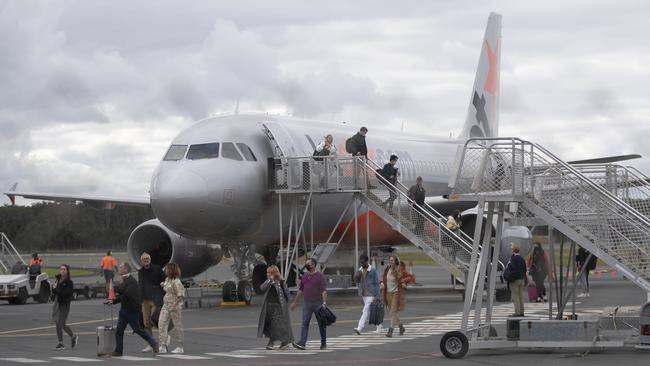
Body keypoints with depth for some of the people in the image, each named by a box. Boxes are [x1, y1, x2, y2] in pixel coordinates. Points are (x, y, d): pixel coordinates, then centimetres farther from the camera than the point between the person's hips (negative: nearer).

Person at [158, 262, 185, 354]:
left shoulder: (176, 281, -17)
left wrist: (175, 305, -23)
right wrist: (163, 285, 13)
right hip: (166, 305, 9)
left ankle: (180, 347, 12)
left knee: (177, 326, 2)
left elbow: (181, 295, -20)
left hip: (174, 305, -9)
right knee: (161, 323, -3)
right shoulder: (167, 280, 10)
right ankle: (163, 346, -4)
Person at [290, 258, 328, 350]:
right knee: (305, 323, -7)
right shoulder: (304, 276, 10)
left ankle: (323, 343, 19)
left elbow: (324, 291, -12)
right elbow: (300, 290, 17)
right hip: (307, 303, 4)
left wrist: (324, 303, -23)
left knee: (321, 324, 7)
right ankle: (302, 343, -16)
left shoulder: (320, 276, -6)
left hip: (318, 303, -4)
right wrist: (294, 302, 17)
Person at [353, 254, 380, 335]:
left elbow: (376, 283, -10)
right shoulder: (360, 270, 9)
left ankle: (360, 328, -22)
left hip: (371, 294, -7)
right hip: (363, 294, 7)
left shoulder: (373, 270, -10)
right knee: (371, 311, 15)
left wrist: (377, 296, -13)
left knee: (366, 311, -14)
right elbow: (356, 281, 11)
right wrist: (357, 276, -11)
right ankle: (379, 326, 28)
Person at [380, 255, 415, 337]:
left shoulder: (400, 270, -11)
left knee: (393, 312, -13)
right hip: (388, 293, 7)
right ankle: (401, 327, 32)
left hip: (397, 293, -7)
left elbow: (411, 277, -7)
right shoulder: (387, 269, 5)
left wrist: (404, 281, -19)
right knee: (391, 312, 13)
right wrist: (382, 282, 5)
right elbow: (383, 277, 24)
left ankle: (390, 331, -13)